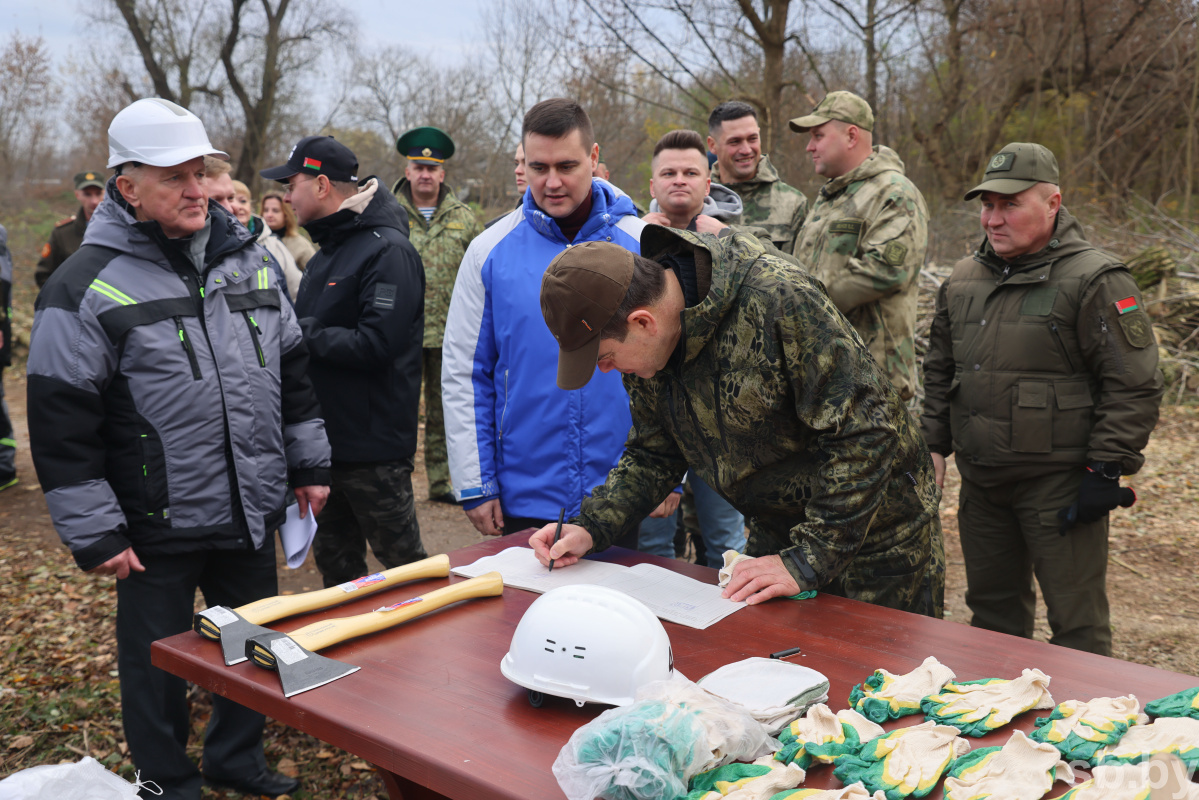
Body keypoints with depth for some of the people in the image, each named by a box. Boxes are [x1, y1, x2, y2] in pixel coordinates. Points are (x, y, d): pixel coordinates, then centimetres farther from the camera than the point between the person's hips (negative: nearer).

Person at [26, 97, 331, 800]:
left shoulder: (251, 260, 6)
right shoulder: (88, 287, -12)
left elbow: (292, 372, 14)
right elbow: (62, 426, -12)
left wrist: (309, 464, 13)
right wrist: (95, 534, -13)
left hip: (253, 513, 5)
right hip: (158, 529, -5)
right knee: (159, 664, 12)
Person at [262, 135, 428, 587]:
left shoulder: (388, 252, -15)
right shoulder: (326, 253, 16)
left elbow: (375, 344, -25)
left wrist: (300, 332, -17)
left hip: (375, 444, -9)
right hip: (327, 439, 9)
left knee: (403, 563, 3)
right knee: (335, 563, 18)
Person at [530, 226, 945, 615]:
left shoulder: (779, 299, -32)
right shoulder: (644, 345, -8)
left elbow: (864, 432, -31)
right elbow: (653, 455, 5)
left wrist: (808, 559, -30)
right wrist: (590, 527, -10)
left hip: (878, 535, -6)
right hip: (776, 534, 6)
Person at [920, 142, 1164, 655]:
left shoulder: (1094, 280, -10)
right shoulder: (963, 280, 10)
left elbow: (1134, 384, -12)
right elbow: (939, 370, 18)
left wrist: (1105, 470, -15)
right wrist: (935, 444, 12)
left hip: (1061, 485, -6)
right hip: (980, 481, 6)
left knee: (1077, 624, 1)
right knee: (992, 606, 19)